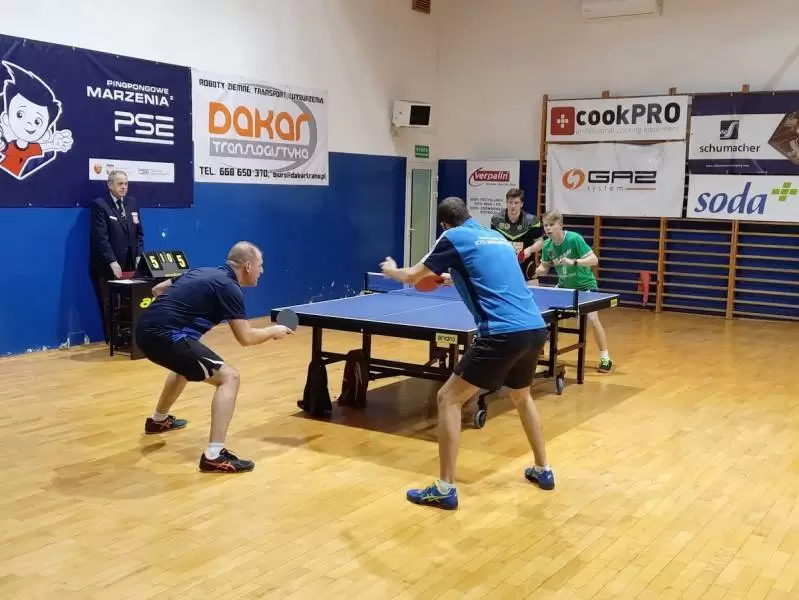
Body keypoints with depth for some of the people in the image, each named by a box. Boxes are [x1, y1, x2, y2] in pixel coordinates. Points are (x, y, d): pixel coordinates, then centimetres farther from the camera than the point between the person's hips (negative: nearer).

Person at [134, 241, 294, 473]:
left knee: (186, 365, 39)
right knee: (229, 377, -9)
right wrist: (273, 331, 10)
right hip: (165, 336, -10)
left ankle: (158, 420, 58)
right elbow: (246, 338, -7)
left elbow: (158, 289, 27)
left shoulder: (202, 271, 19)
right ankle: (214, 456, -16)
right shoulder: (229, 287, -6)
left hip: (146, 329, 10)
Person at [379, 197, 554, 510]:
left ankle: (445, 489, 2)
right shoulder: (497, 237, 23)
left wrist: (391, 270, 34)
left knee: (448, 399, 3)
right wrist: (454, 277, 54)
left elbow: (412, 276, 13)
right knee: (522, 396, 32)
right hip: (535, 329, 8)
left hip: (503, 334, -7)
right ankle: (543, 470, 39)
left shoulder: (453, 237, 4)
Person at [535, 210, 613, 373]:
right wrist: (538, 270, -21)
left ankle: (605, 358, -6)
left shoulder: (574, 238, -25)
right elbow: (544, 267, 2)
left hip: (585, 285, -5)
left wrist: (573, 262, -41)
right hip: (564, 286, 6)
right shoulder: (547, 245, -10)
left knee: (593, 319, -17)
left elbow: (594, 260, -27)